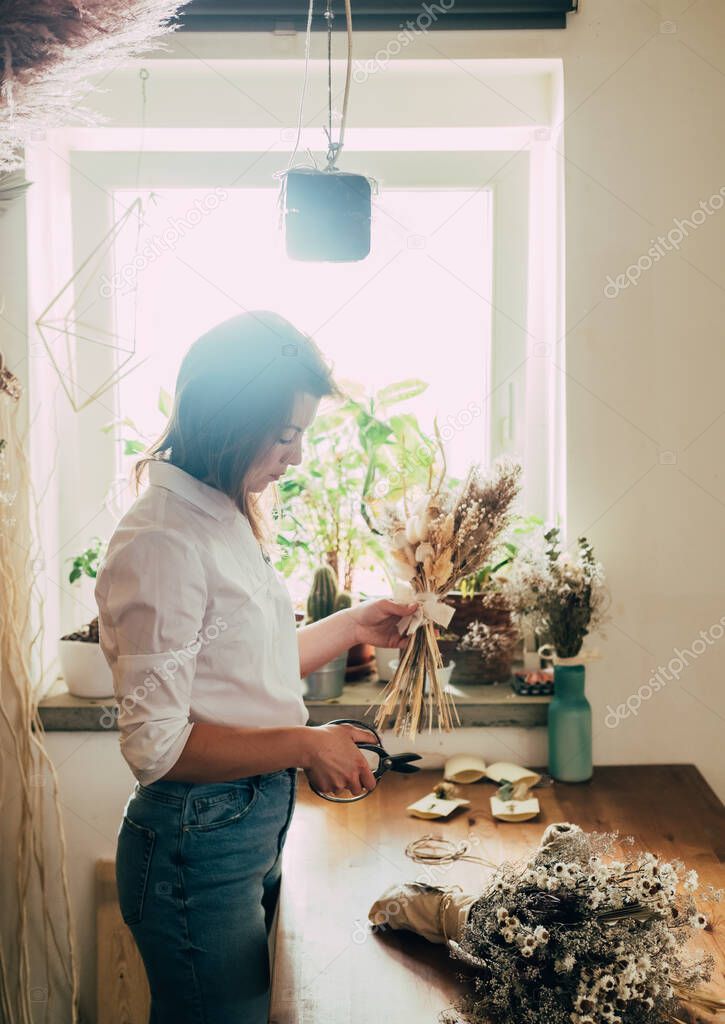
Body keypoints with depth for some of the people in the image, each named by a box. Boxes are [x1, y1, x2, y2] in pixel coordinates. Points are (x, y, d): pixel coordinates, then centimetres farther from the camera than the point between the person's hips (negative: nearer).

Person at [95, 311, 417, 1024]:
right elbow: (156, 743, -23)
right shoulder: (161, 540, -22)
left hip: (255, 826, 9)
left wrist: (352, 626, 13)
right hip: (199, 844, -9)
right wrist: (304, 746, -18)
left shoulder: (225, 516, 8)